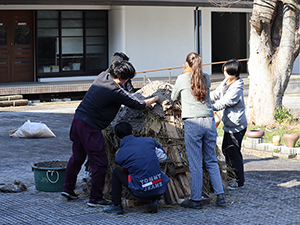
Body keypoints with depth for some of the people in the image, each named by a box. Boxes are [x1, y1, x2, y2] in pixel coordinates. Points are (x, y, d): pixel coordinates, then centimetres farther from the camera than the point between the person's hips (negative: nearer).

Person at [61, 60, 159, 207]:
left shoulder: (103, 76, 5)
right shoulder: (115, 92, -17)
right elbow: (139, 105, -7)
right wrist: (155, 99, 8)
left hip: (78, 119, 9)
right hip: (90, 127, -9)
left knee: (77, 157, 22)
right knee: (99, 163, -1)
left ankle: (68, 189, 31)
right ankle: (95, 199, 4)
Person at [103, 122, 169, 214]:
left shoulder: (119, 156, 0)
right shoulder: (149, 141, 5)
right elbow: (163, 157, 18)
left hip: (142, 192, -2)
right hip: (160, 189, 2)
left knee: (116, 172, 19)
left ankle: (116, 206, 19)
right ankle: (154, 200, 16)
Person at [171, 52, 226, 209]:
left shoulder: (182, 79, 0)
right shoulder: (206, 78, 10)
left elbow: (174, 98, 14)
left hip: (192, 123, -4)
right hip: (209, 121, 4)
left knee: (195, 163, -1)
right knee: (211, 161, 12)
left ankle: (196, 200, 4)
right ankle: (220, 195, 8)